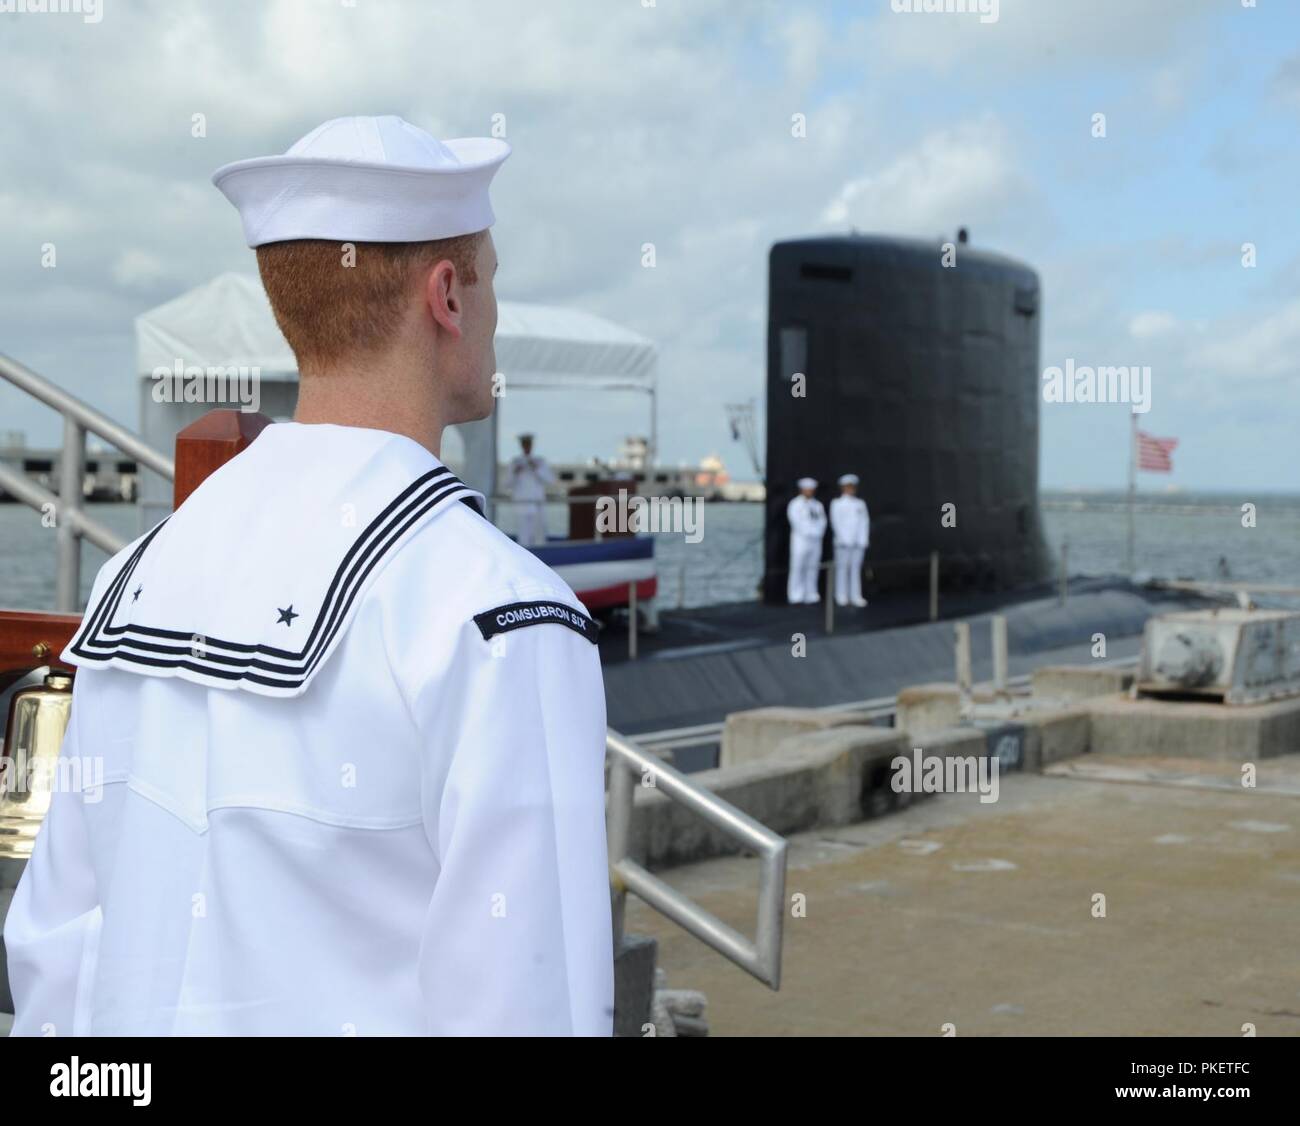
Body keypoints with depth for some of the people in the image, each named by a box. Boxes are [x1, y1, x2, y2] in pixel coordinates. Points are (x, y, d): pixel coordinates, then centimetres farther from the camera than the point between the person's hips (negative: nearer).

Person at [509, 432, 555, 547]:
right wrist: (515, 474, -15)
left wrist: (536, 469, -11)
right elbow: (511, 485, 5)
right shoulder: (516, 462, 5)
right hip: (522, 505, -2)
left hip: (538, 506, 2)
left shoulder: (540, 462, 9)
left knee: (540, 537, 0)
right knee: (524, 538, -10)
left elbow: (551, 480, -1)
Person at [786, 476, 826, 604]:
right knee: (798, 568, -8)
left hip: (816, 540, 5)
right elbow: (796, 522, -9)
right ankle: (796, 596, -8)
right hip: (800, 540, -5)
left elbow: (822, 521, 13)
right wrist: (808, 534, -11)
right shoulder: (795, 505, 0)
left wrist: (818, 533, -3)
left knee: (812, 568, 2)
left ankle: (811, 595, 4)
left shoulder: (817, 505, 17)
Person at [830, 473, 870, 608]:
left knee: (856, 568, 3)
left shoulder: (860, 503, 14)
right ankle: (841, 596, -1)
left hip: (858, 541, 4)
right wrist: (843, 539, -11)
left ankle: (855, 596, 4)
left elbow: (864, 522, 10)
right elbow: (836, 523, -4)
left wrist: (864, 539, -1)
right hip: (844, 541, -4)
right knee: (842, 567, -4)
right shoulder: (837, 503, 2)